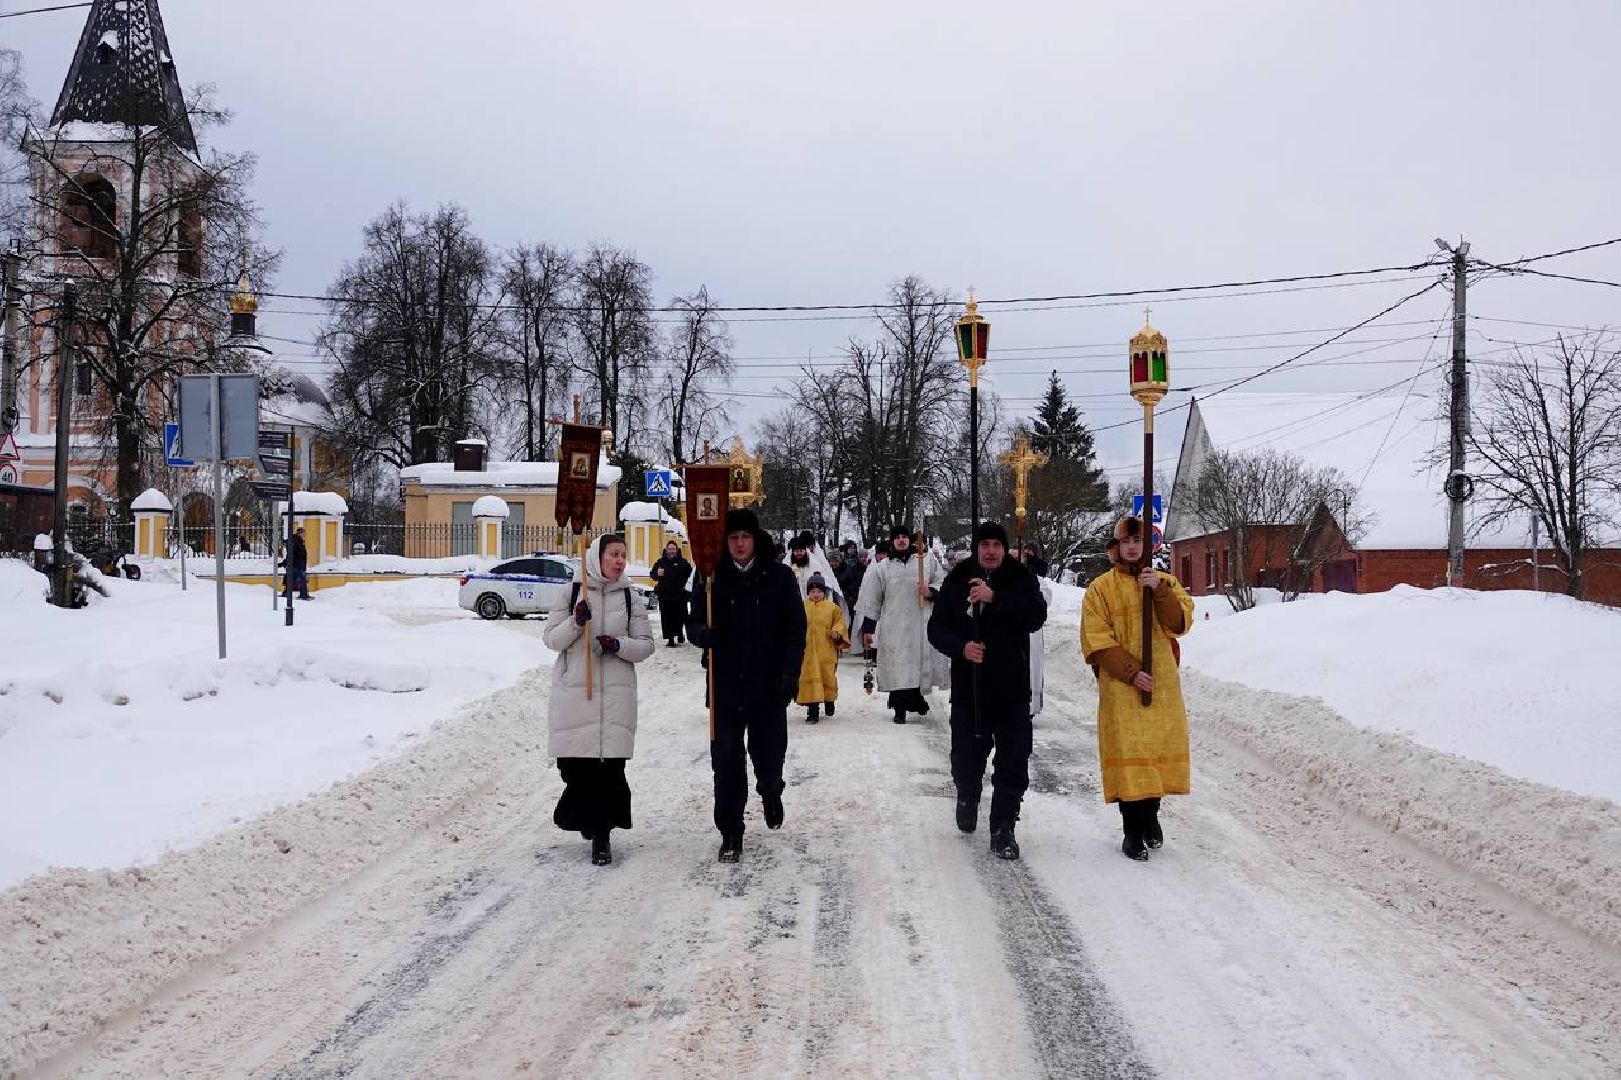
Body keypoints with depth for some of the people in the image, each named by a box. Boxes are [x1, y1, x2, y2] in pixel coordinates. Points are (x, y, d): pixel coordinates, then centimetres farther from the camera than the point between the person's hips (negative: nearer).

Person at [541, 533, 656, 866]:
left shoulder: (630, 597, 8)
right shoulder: (571, 593, 5)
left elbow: (646, 645, 8)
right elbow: (551, 639, 3)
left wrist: (619, 644, -11)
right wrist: (575, 622, -14)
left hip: (616, 694, 0)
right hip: (573, 692, 0)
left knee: (610, 766, -6)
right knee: (574, 764, 2)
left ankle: (601, 834, 2)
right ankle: (591, 819, 27)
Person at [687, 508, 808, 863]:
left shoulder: (779, 577, 0)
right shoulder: (712, 579, 2)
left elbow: (795, 629, 1)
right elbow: (694, 623, 5)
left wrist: (790, 673, -8)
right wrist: (702, 634, -19)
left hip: (769, 686, 0)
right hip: (725, 686, 0)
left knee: (769, 754, 8)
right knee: (726, 762, -1)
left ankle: (770, 794, 42)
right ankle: (730, 834, 7)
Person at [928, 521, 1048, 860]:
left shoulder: (1020, 579, 0)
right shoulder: (958, 582, 4)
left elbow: (1036, 616, -16)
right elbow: (937, 628, 4)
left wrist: (995, 598, -26)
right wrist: (961, 646, -16)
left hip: (1012, 689, -1)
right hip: (968, 688, 1)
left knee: (1014, 763, -6)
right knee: (966, 756, 11)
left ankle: (1003, 828, 2)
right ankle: (968, 798, 42)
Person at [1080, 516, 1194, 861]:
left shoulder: (1166, 583, 10)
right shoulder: (1100, 589, 2)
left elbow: (1181, 623, -5)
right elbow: (1098, 641, -5)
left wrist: (1160, 590, -18)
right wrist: (1130, 672, -14)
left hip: (1162, 684, 3)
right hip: (1121, 687, -3)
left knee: (1160, 745, 6)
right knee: (1128, 754, -5)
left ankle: (1150, 814, 26)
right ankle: (1132, 830, 2)